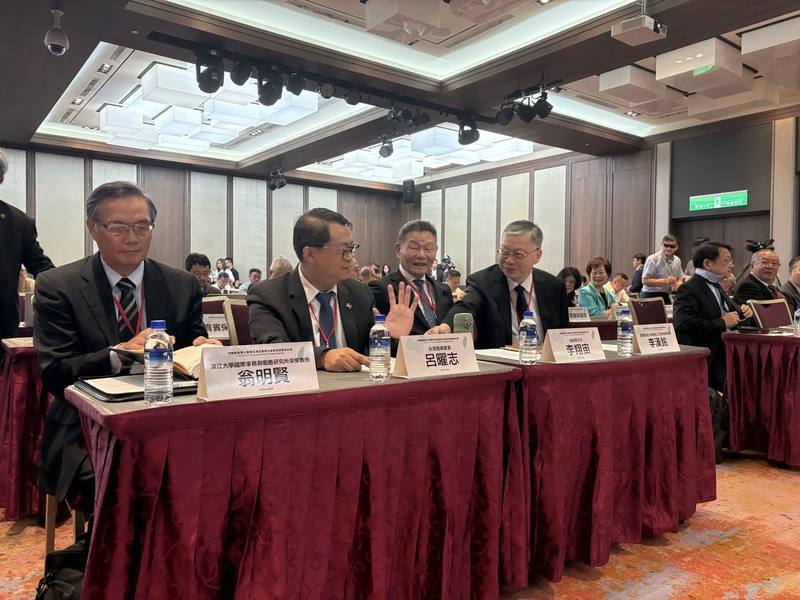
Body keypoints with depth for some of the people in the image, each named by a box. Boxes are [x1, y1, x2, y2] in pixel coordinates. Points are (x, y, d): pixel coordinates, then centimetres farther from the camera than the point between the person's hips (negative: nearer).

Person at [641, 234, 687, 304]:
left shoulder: (677, 260, 9)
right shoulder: (652, 259, -12)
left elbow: (680, 279, 17)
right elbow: (645, 280, -16)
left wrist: (678, 284, -8)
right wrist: (664, 281, -24)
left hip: (668, 296, 6)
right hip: (652, 296, -6)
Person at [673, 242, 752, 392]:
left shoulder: (715, 287, 20)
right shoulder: (688, 289, -11)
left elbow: (733, 307, 36)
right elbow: (683, 324, -25)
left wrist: (743, 310, 12)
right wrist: (722, 323, -19)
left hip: (722, 354, 9)